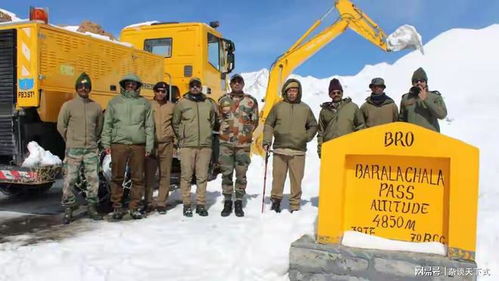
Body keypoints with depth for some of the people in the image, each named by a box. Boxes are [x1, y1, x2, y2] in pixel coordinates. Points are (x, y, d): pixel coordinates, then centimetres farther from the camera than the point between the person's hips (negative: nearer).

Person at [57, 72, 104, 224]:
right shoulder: (68, 105, 1)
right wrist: (71, 142, 6)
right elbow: (61, 126, 5)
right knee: (70, 180, -1)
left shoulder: (96, 106, 8)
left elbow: (100, 126, 18)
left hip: (91, 150, 2)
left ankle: (92, 207, 16)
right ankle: (68, 209, 8)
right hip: (73, 150, -2)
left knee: (93, 179, 4)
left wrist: (93, 141, 13)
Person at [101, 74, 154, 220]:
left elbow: (149, 126, 10)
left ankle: (134, 207, 13)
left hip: (138, 145, 1)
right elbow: (107, 124, 10)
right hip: (119, 144, 0)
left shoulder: (144, 103, 12)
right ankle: (117, 207, 12)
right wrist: (106, 143, 1)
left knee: (138, 178, 3)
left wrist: (149, 146, 3)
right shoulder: (114, 102, 11)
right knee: (117, 177, 2)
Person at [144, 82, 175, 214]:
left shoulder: (172, 106, 8)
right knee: (149, 174, 3)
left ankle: (161, 203, 10)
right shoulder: (148, 105, 5)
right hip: (151, 143, -1)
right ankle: (148, 202, 12)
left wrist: (172, 134, 7)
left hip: (166, 144, 1)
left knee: (165, 175, 2)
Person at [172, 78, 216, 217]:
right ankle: (187, 204, 8)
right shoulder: (181, 103, 5)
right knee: (186, 175, -1)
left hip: (205, 145, 2)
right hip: (187, 145, -2)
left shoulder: (208, 104, 11)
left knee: (202, 176, 3)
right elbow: (175, 123, 12)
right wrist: (181, 137, 7)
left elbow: (213, 122, 23)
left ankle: (201, 204, 12)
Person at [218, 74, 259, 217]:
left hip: (243, 144, 0)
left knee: (241, 174, 4)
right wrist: (224, 131, 6)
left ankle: (239, 203, 15)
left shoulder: (251, 101, 6)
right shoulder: (223, 100, 9)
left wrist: (246, 133, 4)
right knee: (226, 173, 4)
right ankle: (227, 202, 15)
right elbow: (217, 119, 16)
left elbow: (254, 121, 12)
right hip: (226, 142, 1)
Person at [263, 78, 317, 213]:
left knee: (296, 180, 1)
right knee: (278, 177, 3)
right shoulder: (278, 106, 7)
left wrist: (306, 138, 7)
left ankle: (295, 206, 10)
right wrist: (267, 141, 0)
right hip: (279, 150, 0)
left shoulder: (305, 108, 9)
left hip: (298, 151, 0)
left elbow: (313, 126, 19)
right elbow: (269, 125, 10)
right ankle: (276, 199, 21)